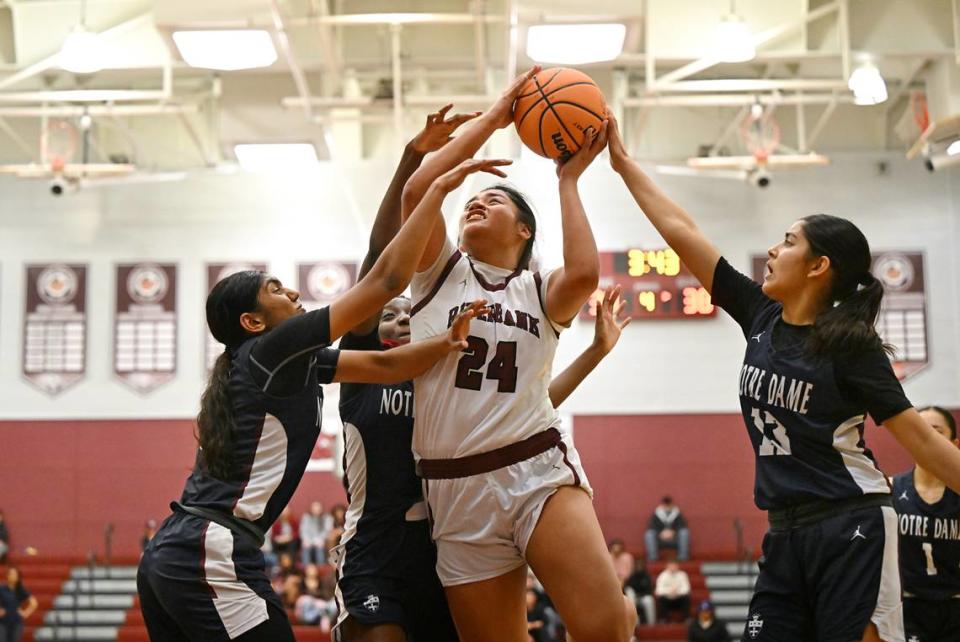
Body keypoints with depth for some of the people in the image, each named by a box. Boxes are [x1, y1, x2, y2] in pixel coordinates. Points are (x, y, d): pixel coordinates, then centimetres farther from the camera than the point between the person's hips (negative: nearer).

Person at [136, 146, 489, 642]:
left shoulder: (290, 362, 18)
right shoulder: (275, 349, -6)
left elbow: (383, 366, 20)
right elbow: (387, 281, -9)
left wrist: (448, 341, 5)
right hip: (210, 559, -10)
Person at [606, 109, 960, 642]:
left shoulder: (851, 343, -9)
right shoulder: (761, 316, 6)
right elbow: (681, 233, 9)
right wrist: (622, 161, 12)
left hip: (851, 530, -6)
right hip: (787, 534, 6)